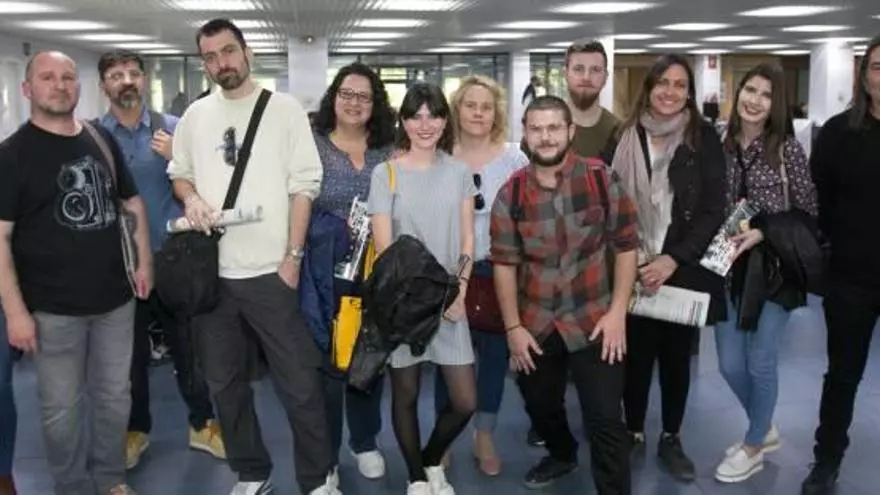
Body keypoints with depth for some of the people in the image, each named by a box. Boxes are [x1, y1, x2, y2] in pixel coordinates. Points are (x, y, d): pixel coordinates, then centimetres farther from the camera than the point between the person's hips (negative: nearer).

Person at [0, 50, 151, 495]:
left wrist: (144, 261, 7)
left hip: (116, 298, 5)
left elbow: (132, 203, 18)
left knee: (115, 396, 15)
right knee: (61, 407, 7)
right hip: (53, 308, -4)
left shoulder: (102, 140, 7)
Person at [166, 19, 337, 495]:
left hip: (270, 271, -4)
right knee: (225, 383, 14)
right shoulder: (195, 115, 9)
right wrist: (190, 196, -5)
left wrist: (293, 255, -9)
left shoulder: (284, 108, -1)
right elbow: (178, 172, 18)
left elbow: (304, 185, -4)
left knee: (300, 384, 1)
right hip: (211, 273, 4)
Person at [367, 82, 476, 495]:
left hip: (449, 300, 3)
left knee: (465, 402, 3)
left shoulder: (459, 172, 6)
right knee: (406, 394, 9)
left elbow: (467, 239, 5)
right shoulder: (385, 174, -3)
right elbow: (383, 245, -7)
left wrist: (459, 288, -9)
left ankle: (432, 461, 31)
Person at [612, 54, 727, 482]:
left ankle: (671, 439, 26)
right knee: (637, 353, 4)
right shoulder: (626, 137, 1)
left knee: (676, 355, 10)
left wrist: (673, 259, -13)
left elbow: (713, 211, -3)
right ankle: (633, 433, 23)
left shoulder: (704, 139, -1)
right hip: (634, 269, 0)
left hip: (683, 269, 0)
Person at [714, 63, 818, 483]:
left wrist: (762, 234, -16)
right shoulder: (721, 146, 2)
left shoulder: (787, 148, -8)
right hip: (729, 267, 4)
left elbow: (808, 212, -5)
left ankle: (753, 447, 27)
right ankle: (765, 430, 36)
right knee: (730, 364, 9)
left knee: (760, 361, 5)